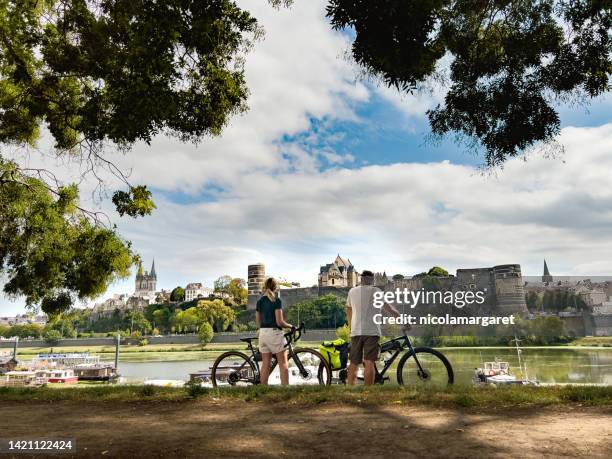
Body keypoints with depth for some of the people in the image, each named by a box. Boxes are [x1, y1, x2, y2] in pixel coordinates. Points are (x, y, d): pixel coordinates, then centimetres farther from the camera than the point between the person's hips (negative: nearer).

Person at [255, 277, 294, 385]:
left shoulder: (259, 301, 9)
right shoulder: (276, 300, -10)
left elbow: (258, 322, 11)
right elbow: (279, 322, -14)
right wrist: (291, 326, 1)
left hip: (262, 333, 6)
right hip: (274, 332, -6)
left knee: (265, 364, 10)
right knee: (283, 364, 1)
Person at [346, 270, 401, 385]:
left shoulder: (352, 291, 13)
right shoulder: (375, 291, 2)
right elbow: (388, 308, -7)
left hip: (356, 332, 4)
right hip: (372, 331, -3)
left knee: (353, 363, 11)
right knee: (369, 363, -7)